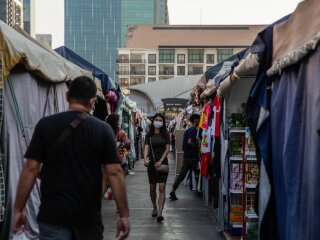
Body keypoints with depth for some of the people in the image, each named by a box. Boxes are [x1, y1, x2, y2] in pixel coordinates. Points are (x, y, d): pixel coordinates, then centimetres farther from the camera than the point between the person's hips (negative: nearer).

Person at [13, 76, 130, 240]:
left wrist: (18, 209, 3)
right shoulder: (103, 129, -3)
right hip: (89, 215, 1)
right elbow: (114, 172, -7)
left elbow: (31, 168, -5)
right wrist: (124, 215, -2)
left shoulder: (45, 125, -3)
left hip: (53, 214, -1)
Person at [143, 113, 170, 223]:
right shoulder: (149, 135, 3)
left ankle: (160, 213, -15)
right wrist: (145, 159, -24)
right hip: (151, 163, 2)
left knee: (162, 188, -11)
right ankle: (155, 208, 33)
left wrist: (160, 161, -13)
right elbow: (146, 148, -7)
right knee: (152, 188, 12)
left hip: (162, 163, -2)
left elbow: (167, 149, -2)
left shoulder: (165, 134, 1)